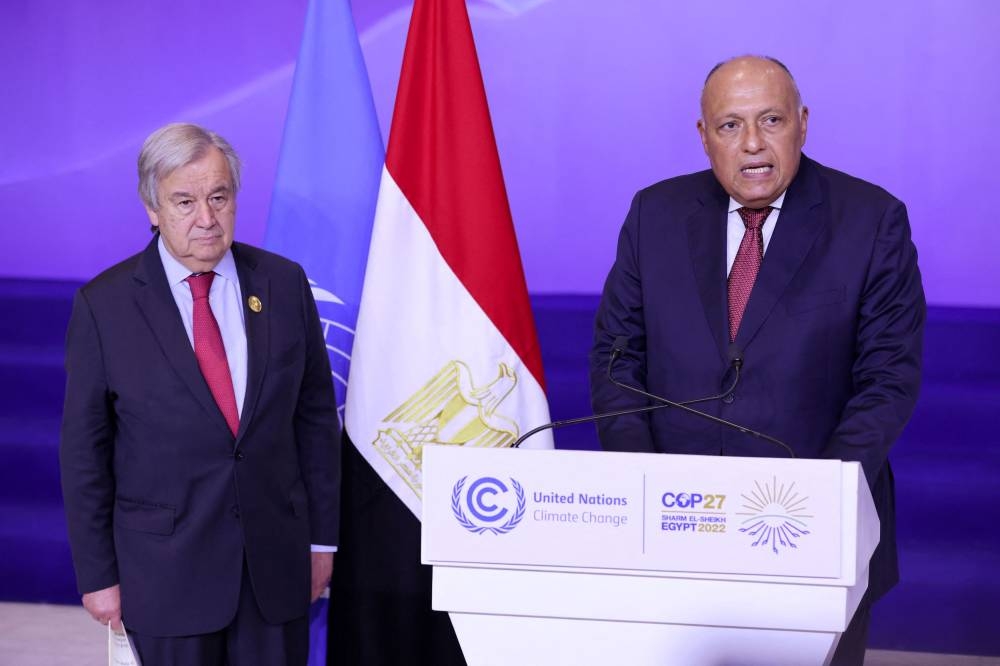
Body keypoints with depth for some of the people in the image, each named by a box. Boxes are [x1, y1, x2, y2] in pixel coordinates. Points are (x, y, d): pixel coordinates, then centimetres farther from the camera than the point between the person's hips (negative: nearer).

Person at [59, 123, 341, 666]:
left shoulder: (283, 283, 1)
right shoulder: (103, 305, -6)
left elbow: (316, 416, 7)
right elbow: (84, 450, -2)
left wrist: (321, 537, 7)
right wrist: (97, 574, -2)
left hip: (277, 558, 2)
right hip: (166, 570, -2)